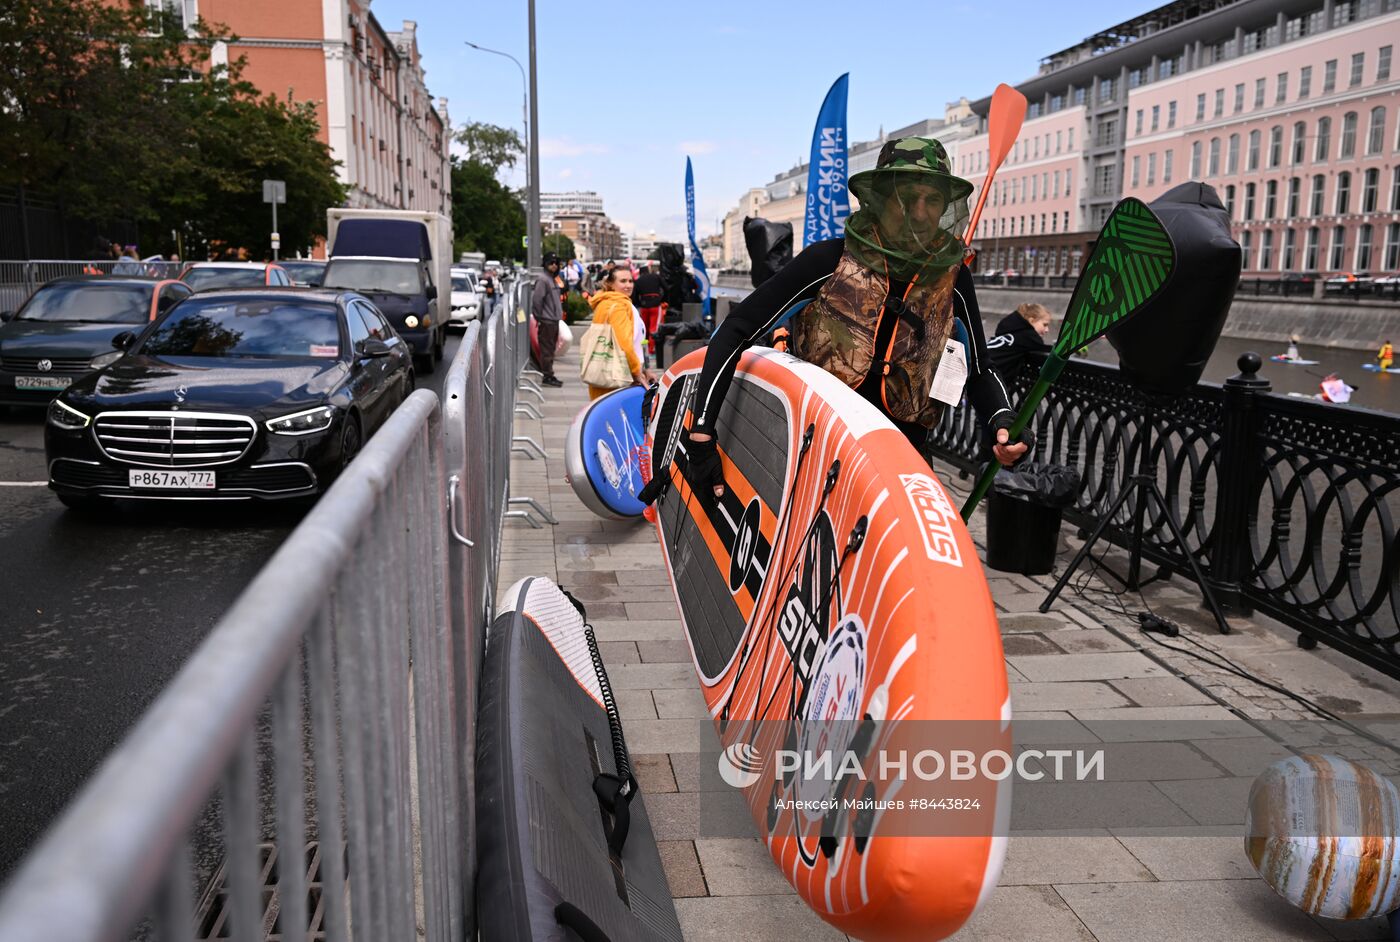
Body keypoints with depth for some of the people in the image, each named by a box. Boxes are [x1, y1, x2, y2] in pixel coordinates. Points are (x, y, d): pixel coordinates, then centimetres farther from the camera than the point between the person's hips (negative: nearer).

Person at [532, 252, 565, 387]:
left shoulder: (552, 279, 16)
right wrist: (539, 317, -15)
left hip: (554, 320, 9)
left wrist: (559, 314, 16)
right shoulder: (543, 279, -13)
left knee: (551, 349, 14)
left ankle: (549, 375, 21)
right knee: (547, 349, -5)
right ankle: (547, 376, -2)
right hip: (546, 321, -9)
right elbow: (537, 299, -18)